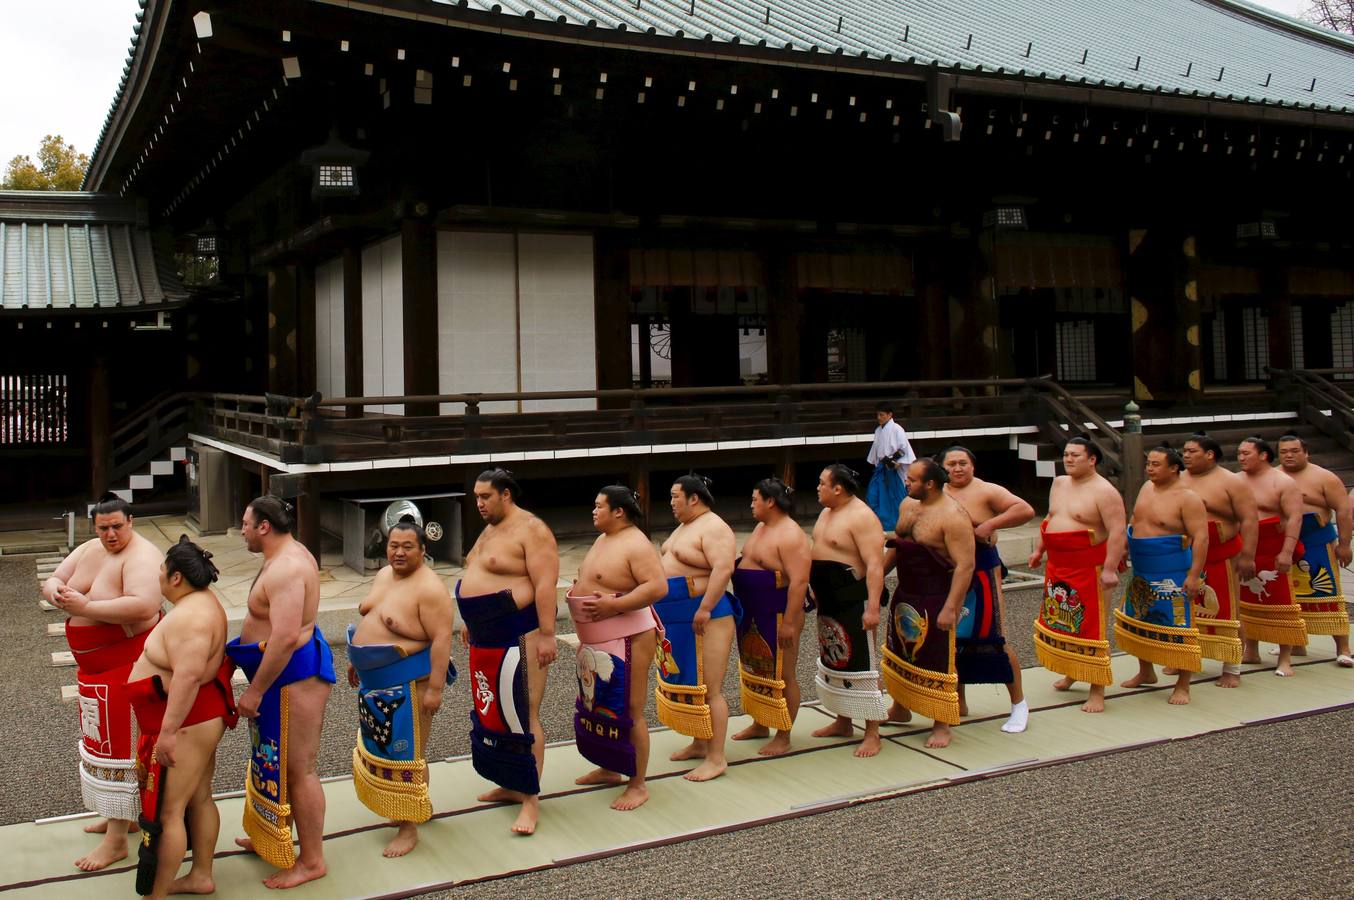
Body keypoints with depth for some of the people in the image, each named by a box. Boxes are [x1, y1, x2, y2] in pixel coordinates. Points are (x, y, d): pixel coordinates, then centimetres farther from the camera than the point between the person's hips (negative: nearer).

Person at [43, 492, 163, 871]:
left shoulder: (141, 556, -21)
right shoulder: (88, 549, 7)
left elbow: (144, 605, -35)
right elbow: (51, 581, 8)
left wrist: (85, 606, -33)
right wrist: (56, 592, -17)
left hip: (126, 663, -9)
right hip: (93, 665, 9)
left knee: (118, 743, -3)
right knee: (103, 737, 20)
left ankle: (116, 840, 5)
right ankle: (121, 814, 37)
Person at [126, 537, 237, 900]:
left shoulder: (189, 617, -23)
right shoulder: (202, 600, 10)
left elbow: (187, 676, -31)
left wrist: (168, 732, -30)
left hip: (187, 724, -11)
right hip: (201, 719, 11)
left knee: (166, 812, -2)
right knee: (199, 799, 19)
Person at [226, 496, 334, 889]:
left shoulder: (285, 568, -23)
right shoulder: (288, 555, 11)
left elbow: (286, 637, -31)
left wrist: (255, 691, -24)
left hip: (294, 675, -11)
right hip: (286, 671, 11)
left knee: (297, 769, -2)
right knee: (278, 760, 23)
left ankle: (312, 860, 9)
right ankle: (271, 837, 40)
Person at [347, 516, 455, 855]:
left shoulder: (429, 588, -19)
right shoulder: (383, 575, 8)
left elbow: (442, 639, -23)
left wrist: (435, 688, -26)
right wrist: (356, 660, 22)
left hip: (408, 684, -9)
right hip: (375, 680, 9)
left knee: (406, 752, -1)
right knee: (384, 745, 18)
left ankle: (409, 828, 10)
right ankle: (418, 803, 36)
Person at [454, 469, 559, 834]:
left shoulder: (531, 530, -13)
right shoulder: (489, 531, 16)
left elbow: (545, 584, -20)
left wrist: (546, 635, -24)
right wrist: (472, 624, 24)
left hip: (517, 638, -10)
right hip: (486, 639, 10)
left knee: (522, 717, -6)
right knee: (493, 711, 14)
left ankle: (531, 798, 0)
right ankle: (511, 784, 26)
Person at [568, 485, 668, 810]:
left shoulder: (636, 545, -17)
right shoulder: (602, 540, 14)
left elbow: (658, 586, -26)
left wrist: (613, 605, -28)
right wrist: (578, 594, 7)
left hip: (626, 642, -10)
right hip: (594, 642, 10)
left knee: (628, 712, -3)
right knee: (598, 706, 19)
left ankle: (638, 785, 7)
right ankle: (609, 768, 36)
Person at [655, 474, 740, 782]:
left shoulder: (714, 528, -15)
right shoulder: (685, 526, 17)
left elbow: (723, 569, -26)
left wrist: (705, 609, -30)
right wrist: (664, 611, 22)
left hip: (704, 616, -11)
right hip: (678, 618, 11)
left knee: (708, 688, -7)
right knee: (685, 682, 17)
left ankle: (716, 758, -1)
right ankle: (699, 743, 30)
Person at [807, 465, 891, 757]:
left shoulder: (861, 517, -17)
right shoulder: (826, 513, 13)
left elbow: (875, 565, -23)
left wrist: (873, 607, -28)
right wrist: (815, 592, 20)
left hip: (853, 602, -10)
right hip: (829, 602, 10)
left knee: (861, 665, -6)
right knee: (833, 662, 16)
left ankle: (872, 734, 0)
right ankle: (843, 723, 29)